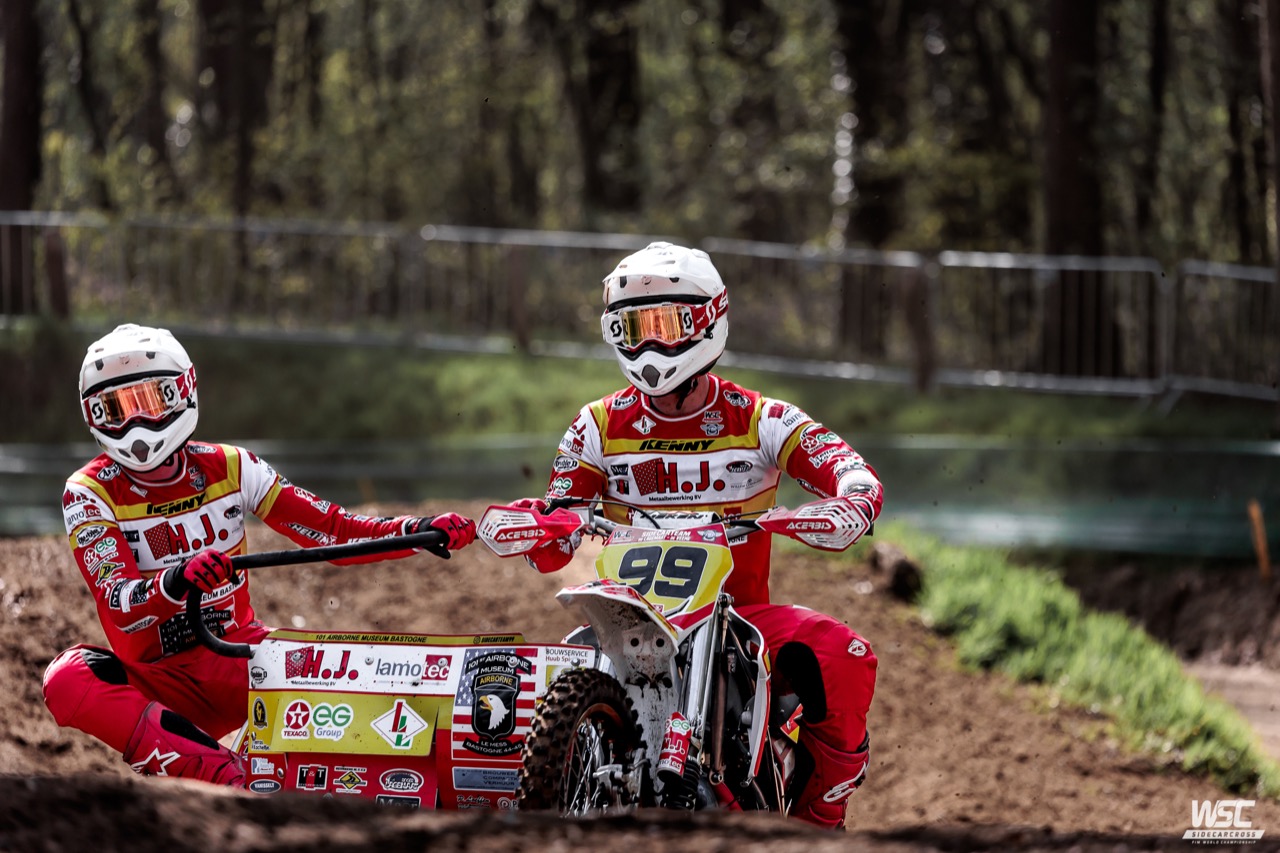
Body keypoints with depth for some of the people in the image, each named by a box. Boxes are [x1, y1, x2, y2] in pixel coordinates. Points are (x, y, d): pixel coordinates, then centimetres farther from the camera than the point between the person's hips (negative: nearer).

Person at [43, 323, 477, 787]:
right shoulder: (90, 494, -6)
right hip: (159, 680, -2)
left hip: (241, 659, 2)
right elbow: (118, 605, -21)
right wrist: (173, 583, -43)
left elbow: (334, 532, 0)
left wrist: (418, 531, -17)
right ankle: (222, 774, -41)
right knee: (67, 679, -34)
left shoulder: (229, 467, 2)